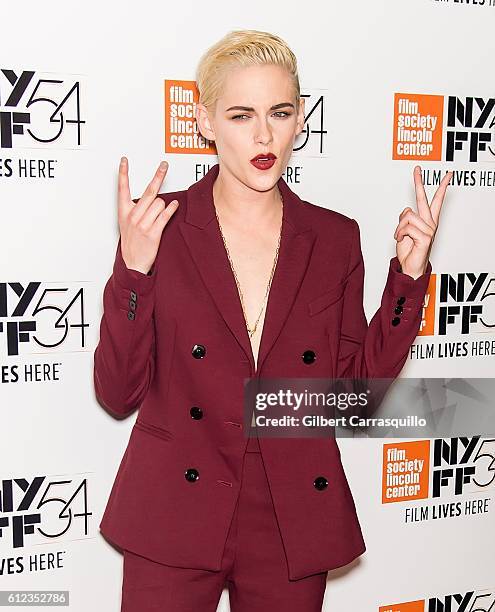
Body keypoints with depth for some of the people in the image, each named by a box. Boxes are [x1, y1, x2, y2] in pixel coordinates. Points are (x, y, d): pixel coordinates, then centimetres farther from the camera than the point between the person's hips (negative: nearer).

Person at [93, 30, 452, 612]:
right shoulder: (161, 226, -7)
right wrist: (133, 271, -21)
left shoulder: (335, 237, 0)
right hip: (177, 518, -2)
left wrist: (408, 275, -6)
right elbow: (119, 394, -9)